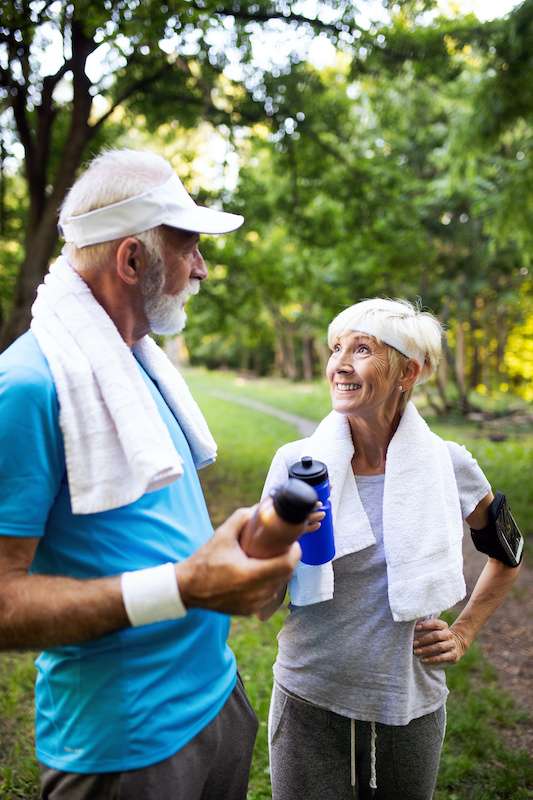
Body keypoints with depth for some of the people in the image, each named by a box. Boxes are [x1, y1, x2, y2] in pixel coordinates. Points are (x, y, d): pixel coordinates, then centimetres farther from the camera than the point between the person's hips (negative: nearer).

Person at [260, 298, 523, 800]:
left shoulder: (447, 465, -9)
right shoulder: (296, 464, -12)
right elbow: (262, 608, -8)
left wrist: (465, 632, 4)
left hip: (411, 709, 2)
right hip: (310, 706, -1)